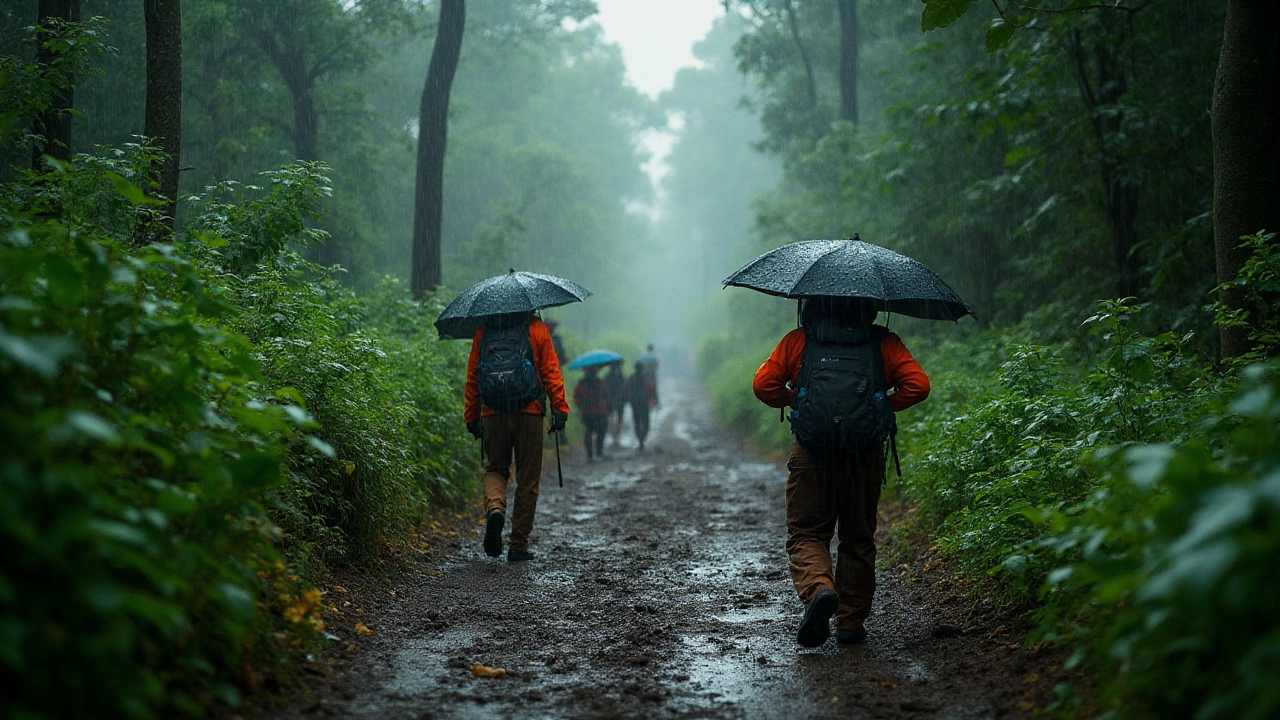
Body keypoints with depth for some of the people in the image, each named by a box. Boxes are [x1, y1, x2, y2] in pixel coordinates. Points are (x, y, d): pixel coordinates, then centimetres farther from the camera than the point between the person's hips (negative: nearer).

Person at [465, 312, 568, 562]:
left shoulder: (482, 332, 9)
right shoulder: (537, 329, 3)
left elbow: (472, 376, 9)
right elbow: (551, 372, -2)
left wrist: (471, 417, 14)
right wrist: (560, 409, -1)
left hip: (492, 414, 2)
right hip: (529, 414, -1)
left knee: (495, 469, 19)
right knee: (527, 480, 7)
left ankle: (495, 508, -13)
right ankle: (519, 545, 8)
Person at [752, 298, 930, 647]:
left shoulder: (798, 340, 7)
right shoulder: (884, 343, 7)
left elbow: (763, 385, 2)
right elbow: (918, 384, -2)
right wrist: (885, 406, 12)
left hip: (812, 454, -1)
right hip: (866, 457, 1)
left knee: (806, 534, 6)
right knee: (858, 540, 14)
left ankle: (818, 589, -23)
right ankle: (851, 622, 15)